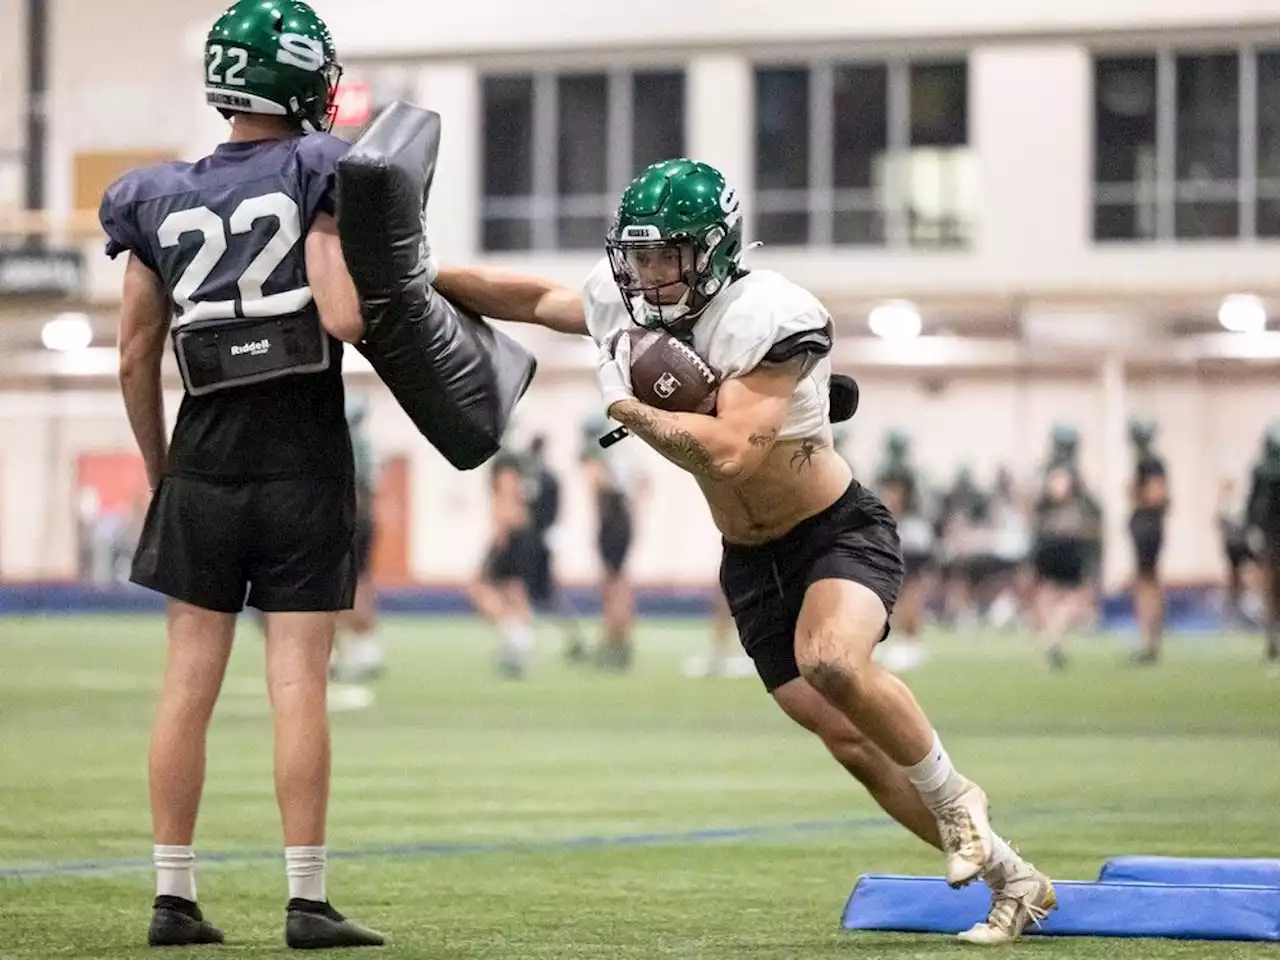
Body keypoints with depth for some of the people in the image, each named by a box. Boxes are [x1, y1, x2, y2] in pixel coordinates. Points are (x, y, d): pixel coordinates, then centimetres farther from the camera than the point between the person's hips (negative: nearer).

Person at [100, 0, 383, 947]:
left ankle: (174, 896, 8)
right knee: (299, 679, -3)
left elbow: (136, 357, 9)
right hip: (303, 463, -4)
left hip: (202, 458, 4)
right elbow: (344, 318, -18)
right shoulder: (315, 174, -8)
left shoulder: (161, 200, 6)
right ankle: (308, 902, -2)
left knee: (190, 678, 6)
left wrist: (159, 471, 19)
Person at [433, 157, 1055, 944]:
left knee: (831, 660, -34)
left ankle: (953, 796, -8)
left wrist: (629, 410, -25)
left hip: (839, 530, -7)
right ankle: (1011, 880, 14)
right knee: (850, 739, 2)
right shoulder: (623, 304, -5)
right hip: (751, 561, 7)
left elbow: (731, 451, -35)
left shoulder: (769, 319, -26)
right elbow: (535, 299, 13)